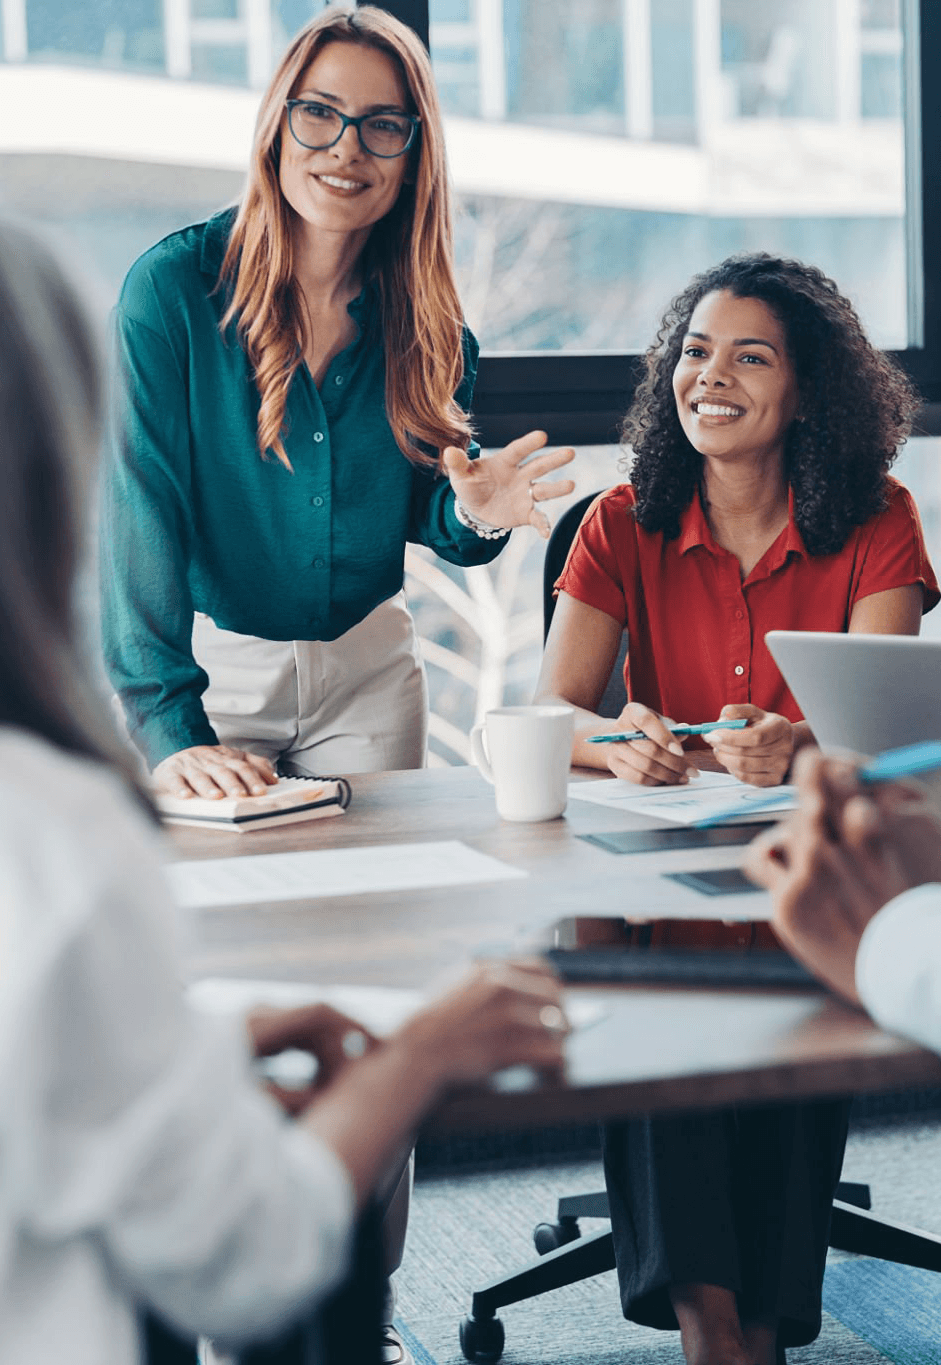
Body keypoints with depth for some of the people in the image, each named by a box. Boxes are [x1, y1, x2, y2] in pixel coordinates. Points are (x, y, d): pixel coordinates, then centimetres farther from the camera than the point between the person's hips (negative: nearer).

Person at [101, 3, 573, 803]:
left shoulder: (422, 316, -3)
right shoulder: (173, 286, -15)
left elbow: (425, 509, 7)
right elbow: (139, 512, -22)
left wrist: (474, 512, -19)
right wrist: (170, 726, -32)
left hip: (369, 669, 3)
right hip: (211, 661, -3)